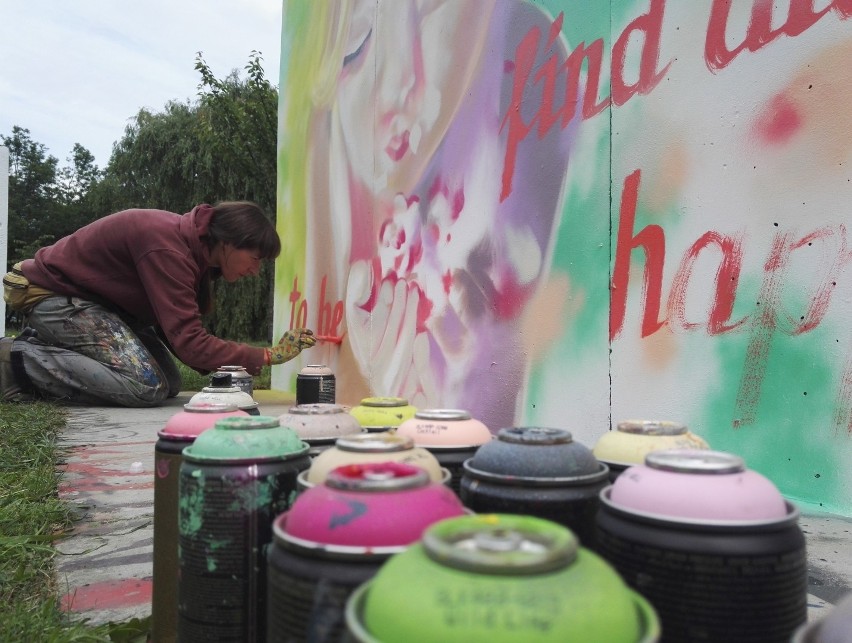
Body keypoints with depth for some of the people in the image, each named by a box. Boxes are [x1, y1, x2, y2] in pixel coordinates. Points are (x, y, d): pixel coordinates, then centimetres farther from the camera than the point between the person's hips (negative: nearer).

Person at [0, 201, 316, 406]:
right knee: (147, 386, -22)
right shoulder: (167, 247, -31)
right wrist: (268, 355, -28)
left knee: (170, 383, 1)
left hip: (98, 297, 9)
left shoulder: (193, 244, -1)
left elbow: (175, 329, 0)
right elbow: (189, 342, -33)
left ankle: (46, 344, 11)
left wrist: (225, 369, -13)